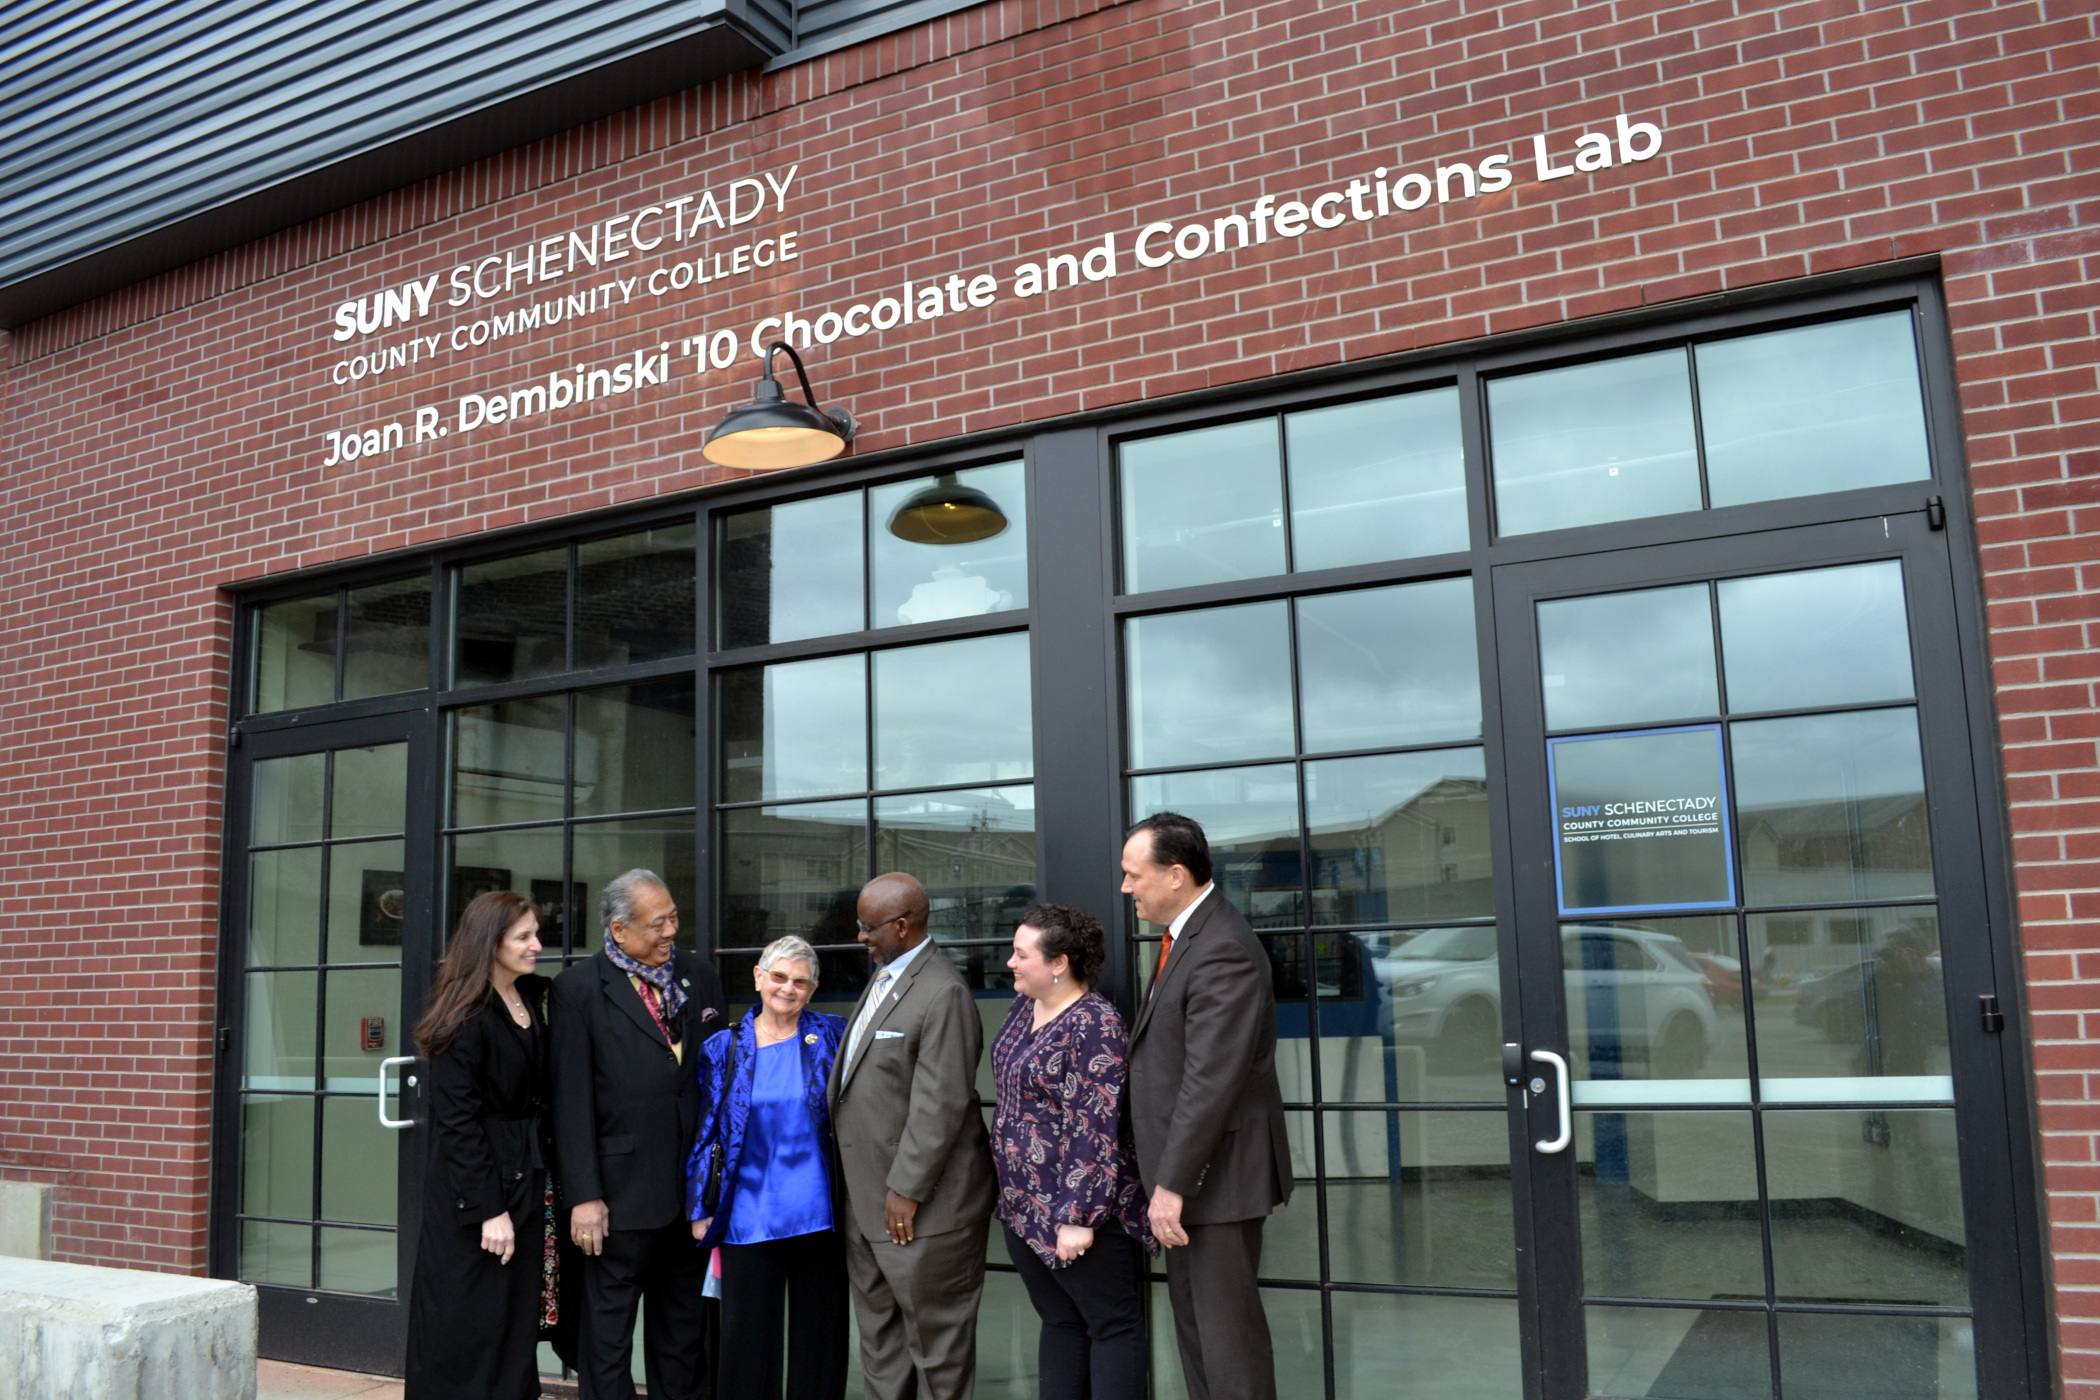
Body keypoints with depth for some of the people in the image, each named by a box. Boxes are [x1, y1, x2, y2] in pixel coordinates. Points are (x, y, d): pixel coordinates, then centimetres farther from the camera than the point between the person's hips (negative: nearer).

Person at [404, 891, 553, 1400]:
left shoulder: (530, 1000, 8)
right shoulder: (466, 1018, -14)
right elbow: (457, 1121, -17)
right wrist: (488, 1208, -18)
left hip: (523, 1180, 8)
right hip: (472, 1189, -7)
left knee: (517, 1318, 12)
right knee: (466, 1329, 2)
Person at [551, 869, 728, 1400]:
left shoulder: (700, 975, 6)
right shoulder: (579, 988, -7)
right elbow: (571, 1100, -10)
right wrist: (583, 1196, -13)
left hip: (694, 1189, 5)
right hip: (622, 1192, -4)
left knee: (684, 1327, 17)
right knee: (608, 1330, 8)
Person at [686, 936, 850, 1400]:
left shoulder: (831, 1035, 1)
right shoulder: (723, 1048, 3)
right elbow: (707, 1131, 5)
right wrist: (701, 1211, 2)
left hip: (819, 1216, 0)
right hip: (749, 1218, 0)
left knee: (819, 1337, 9)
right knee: (748, 1338, 6)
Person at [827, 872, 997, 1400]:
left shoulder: (942, 994, -19)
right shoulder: (883, 979, 13)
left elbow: (940, 1105, -23)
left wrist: (907, 1190, -21)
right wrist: (859, 1187, 16)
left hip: (920, 1204, -10)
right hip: (865, 1201, 10)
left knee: (936, 1337, 5)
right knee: (880, 1340, 18)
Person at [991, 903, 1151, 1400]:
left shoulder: (1093, 1024, -19)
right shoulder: (1023, 1008, 7)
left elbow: (1095, 1129, -21)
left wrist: (1079, 1216, -22)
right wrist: (1011, 1191, 18)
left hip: (1071, 1209, -9)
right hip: (1023, 1205, 9)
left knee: (1111, 1323, 3)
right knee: (1058, 1321, 16)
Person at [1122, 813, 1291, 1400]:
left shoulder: (1224, 951, -22)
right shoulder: (1186, 935, 10)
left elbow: (1211, 1081, -25)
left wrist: (1172, 1184, -22)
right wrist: (1165, 1177, 12)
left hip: (1217, 1172, -10)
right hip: (1183, 1170, 10)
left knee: (1226, 1328, -1)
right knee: (1193, 1318, 18)